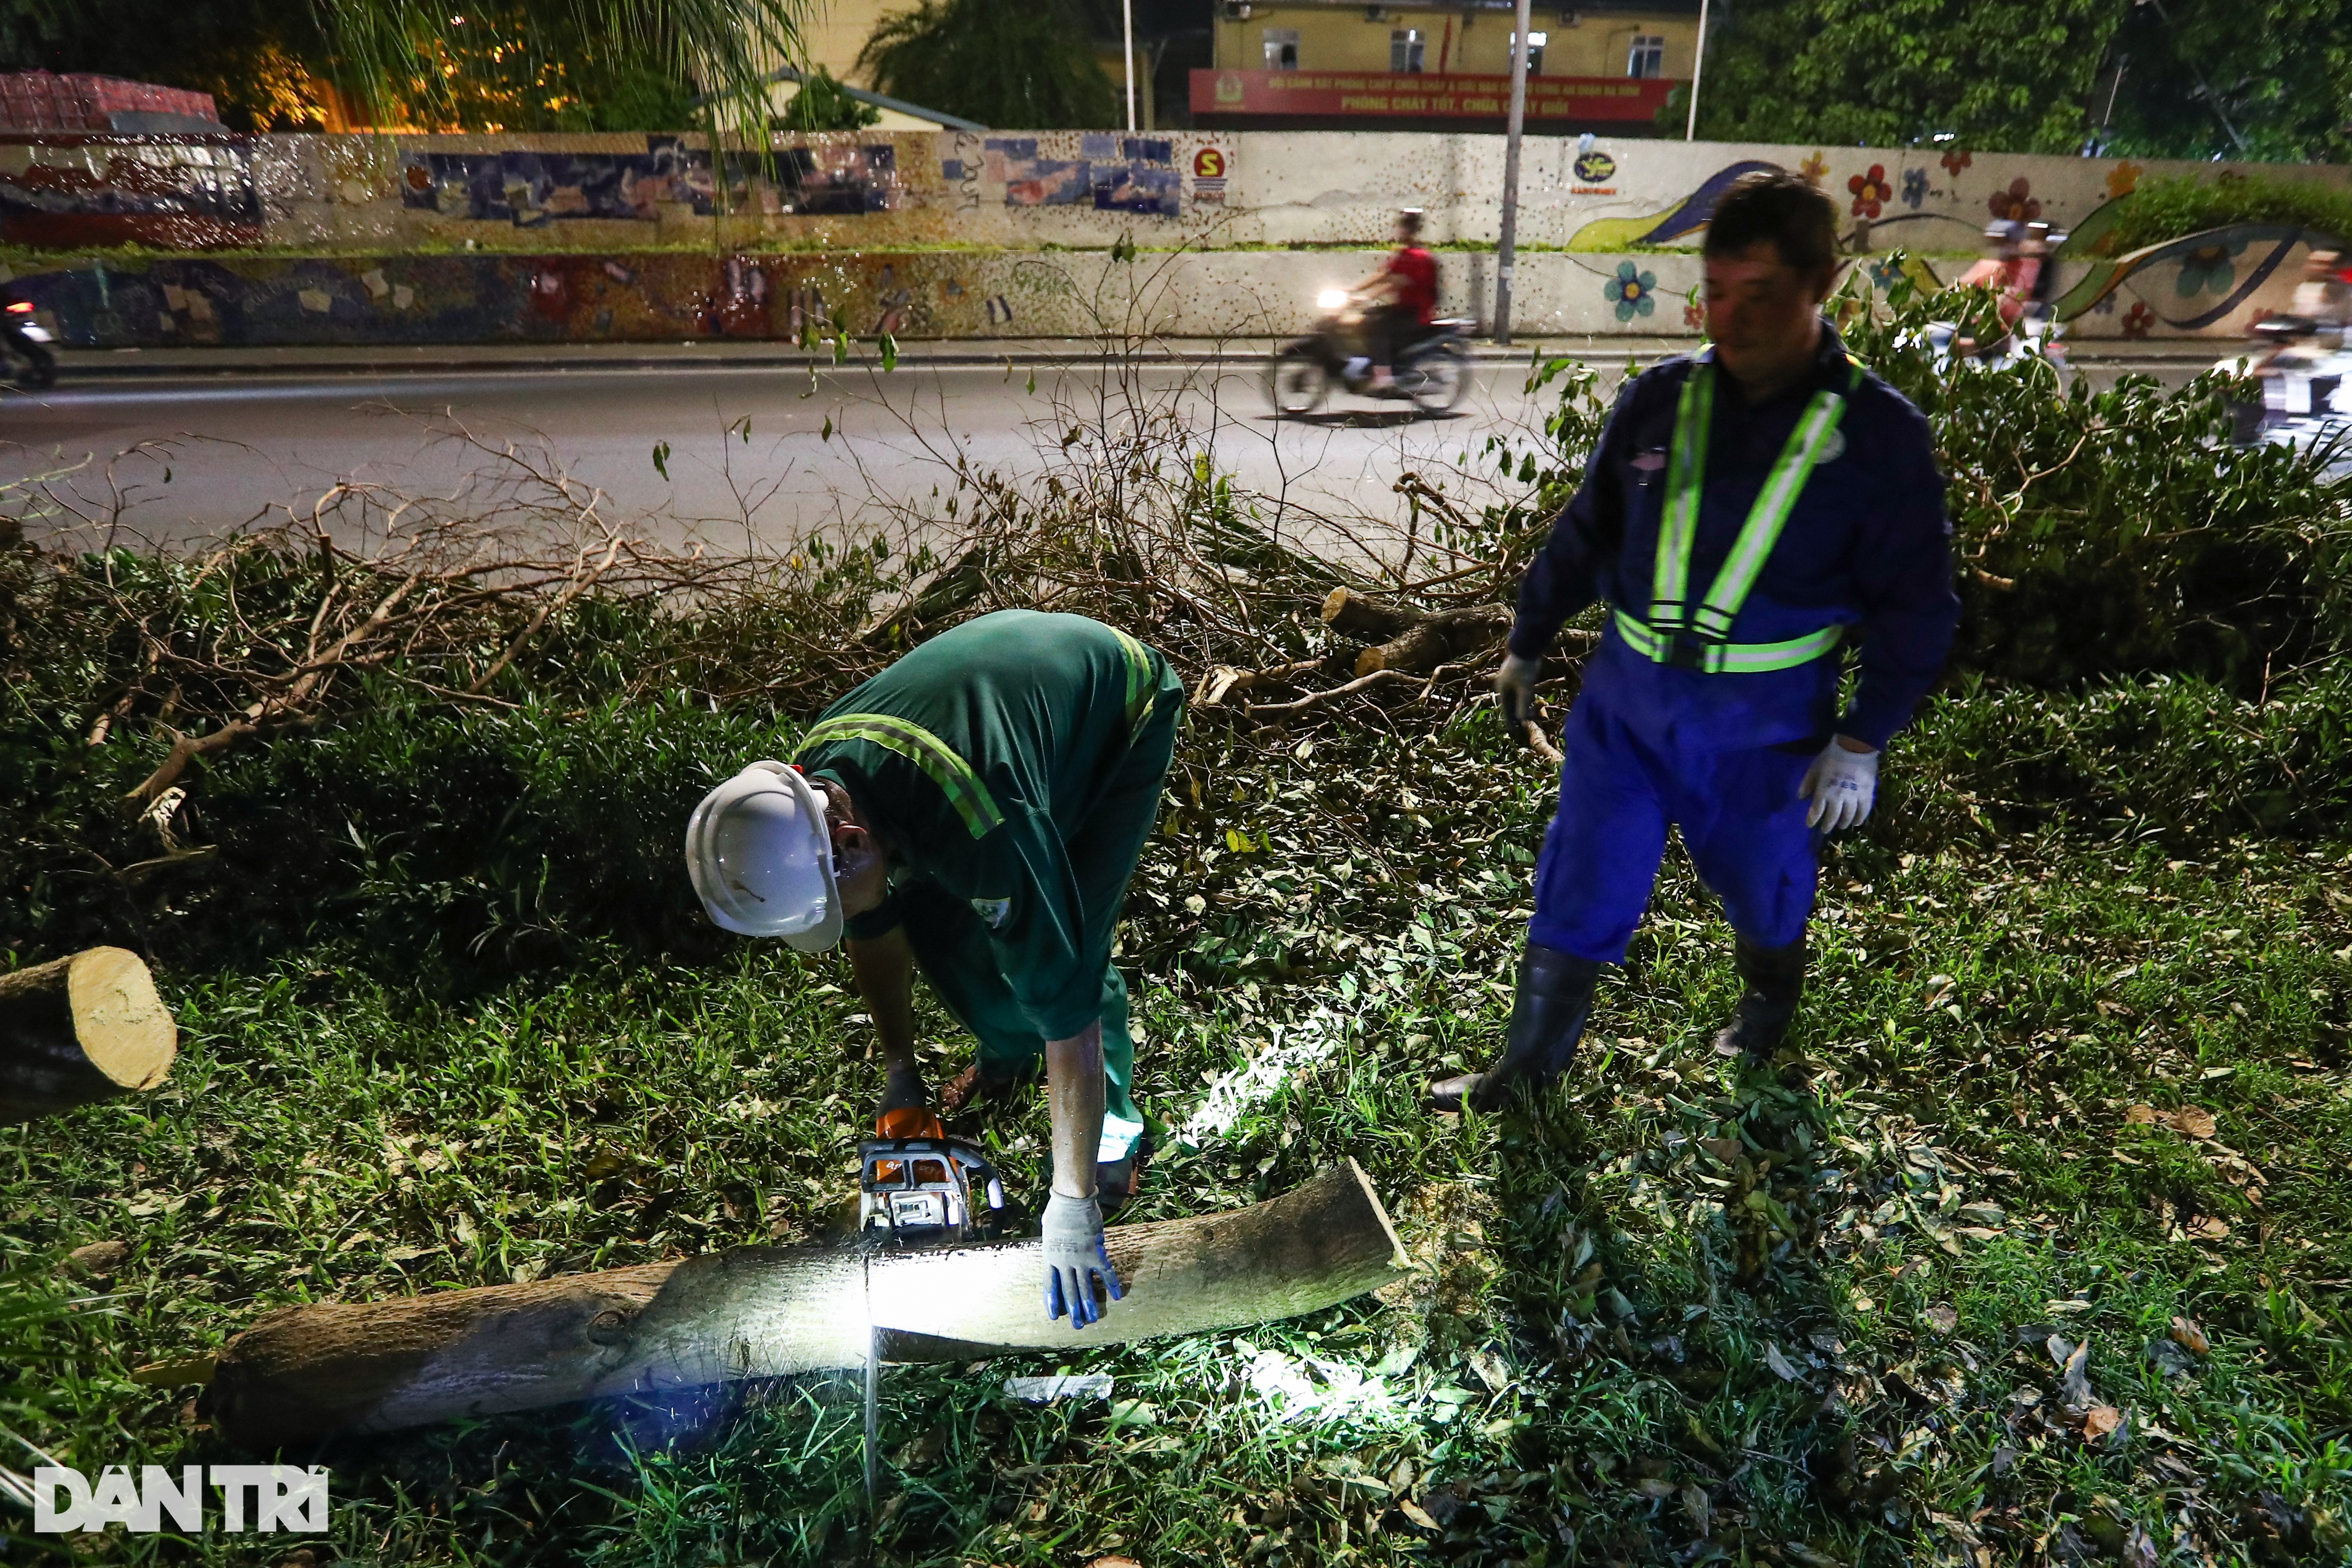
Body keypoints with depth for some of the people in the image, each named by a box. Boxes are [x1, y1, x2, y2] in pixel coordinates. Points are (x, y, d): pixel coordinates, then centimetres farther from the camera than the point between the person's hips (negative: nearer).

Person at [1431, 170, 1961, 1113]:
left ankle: (1767, 1003, 54)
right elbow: (1583, 535, 7)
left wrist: (1862, 742, -10)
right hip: (1626, 698, 2)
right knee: (1579, 888, 7)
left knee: (1761, 885, 21)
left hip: (1763, 724, -2)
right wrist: (1526, 646, 12)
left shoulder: (1878, 433, -11)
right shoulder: (1660, 400, -3)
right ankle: (1528, 1066, 25)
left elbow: (1915, 605, -6)